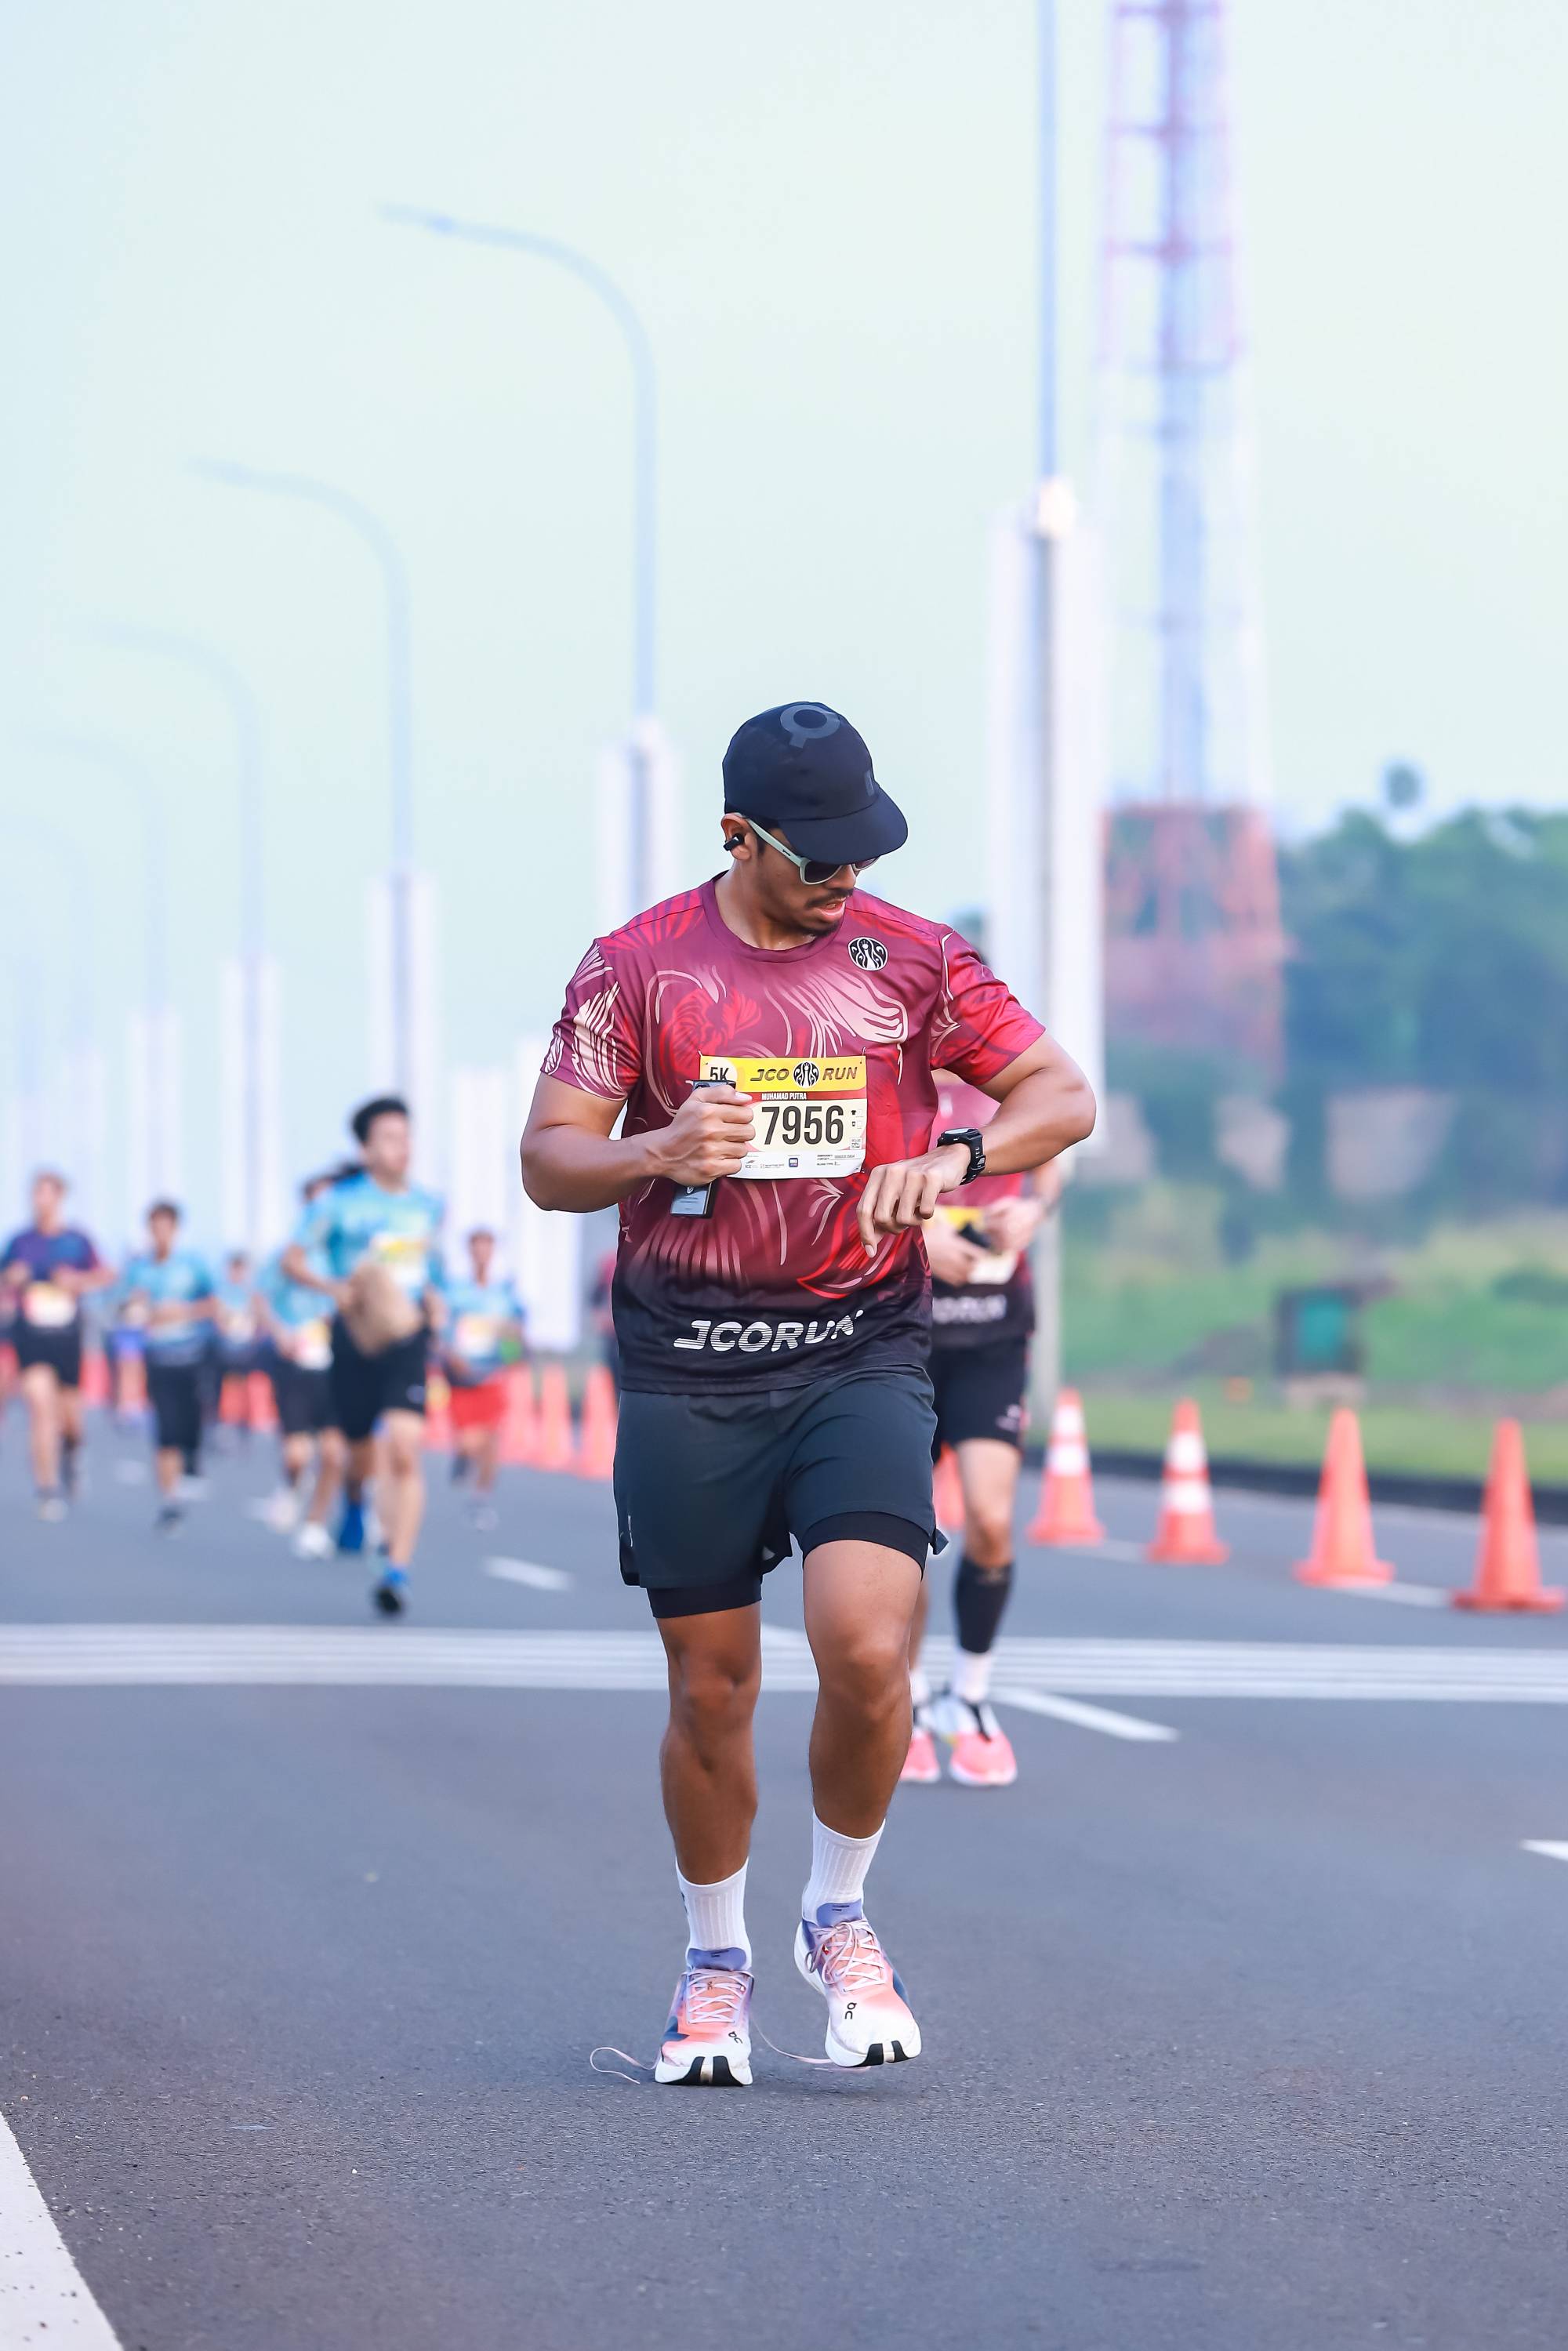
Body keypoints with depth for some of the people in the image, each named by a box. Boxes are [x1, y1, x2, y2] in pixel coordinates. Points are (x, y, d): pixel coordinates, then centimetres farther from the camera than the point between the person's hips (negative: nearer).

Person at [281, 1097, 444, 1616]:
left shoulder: (428, 1205, 10)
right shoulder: (338, 1201, -2)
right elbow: (293, 1260, 1)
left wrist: (433, 1296, 9)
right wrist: (335, 1288, -16)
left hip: (408, 1338, 1)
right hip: (356, 1338, -1)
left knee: (406, 1451, -18)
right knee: (361, 1453, 12)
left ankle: (399, 1568, -21)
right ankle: (353, 1500, 51)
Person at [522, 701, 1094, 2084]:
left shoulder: (914, 961, 3)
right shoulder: (637, 968, 2)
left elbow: (1064, 1096, 6)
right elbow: (547, 1160, 3)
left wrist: (955, 1158, -14)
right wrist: (657, 1155, -18)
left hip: (860, 1357, 0)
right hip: (687, 1371, 0)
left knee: (866, 1647, -18)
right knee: (711, 1688, 4)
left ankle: (839, 1917, 7)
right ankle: (716, 1961, 25)